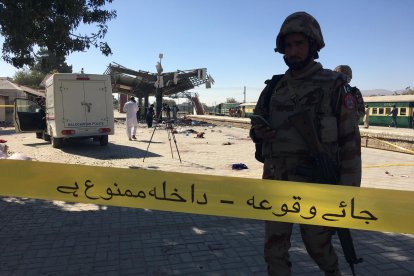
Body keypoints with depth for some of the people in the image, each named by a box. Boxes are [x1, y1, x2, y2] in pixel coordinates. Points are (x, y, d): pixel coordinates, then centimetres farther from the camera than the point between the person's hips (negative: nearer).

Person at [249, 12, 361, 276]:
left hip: (314, 184, -3)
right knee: (275, 250, 7)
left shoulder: (333, 86, -7)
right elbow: (257, 129, 14)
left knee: (318, 246, 15)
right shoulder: (274, 88, 6)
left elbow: (350, 141, -8)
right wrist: (258, 133, -12)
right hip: (276, 182, 4)